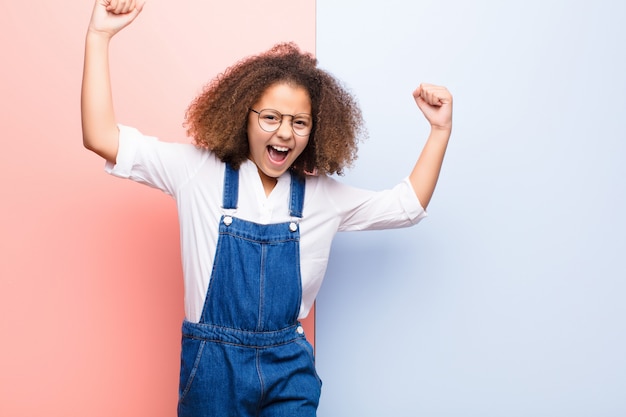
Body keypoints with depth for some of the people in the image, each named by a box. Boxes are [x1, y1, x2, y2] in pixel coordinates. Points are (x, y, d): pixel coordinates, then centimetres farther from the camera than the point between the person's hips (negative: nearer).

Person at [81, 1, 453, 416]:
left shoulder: (324, 194, 2)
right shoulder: (198, 171, -6)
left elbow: (407, 206, 12)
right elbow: (101, 137, -10)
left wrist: (440, 130, 4)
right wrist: (100, 36, -15)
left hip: (291, 367, 2)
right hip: (214, 364, -2)